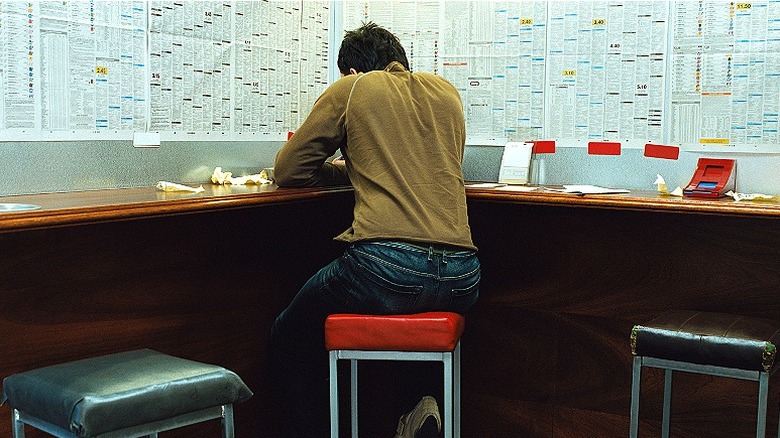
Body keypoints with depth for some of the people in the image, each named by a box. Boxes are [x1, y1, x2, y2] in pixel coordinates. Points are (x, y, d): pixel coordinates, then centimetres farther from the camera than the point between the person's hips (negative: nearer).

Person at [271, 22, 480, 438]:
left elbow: (286, 171, 13)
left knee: (290, 337, 22)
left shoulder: (350, 88, 8)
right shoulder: (446, 91, 20)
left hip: (385, 266, -5)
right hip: (462, 276, 5)